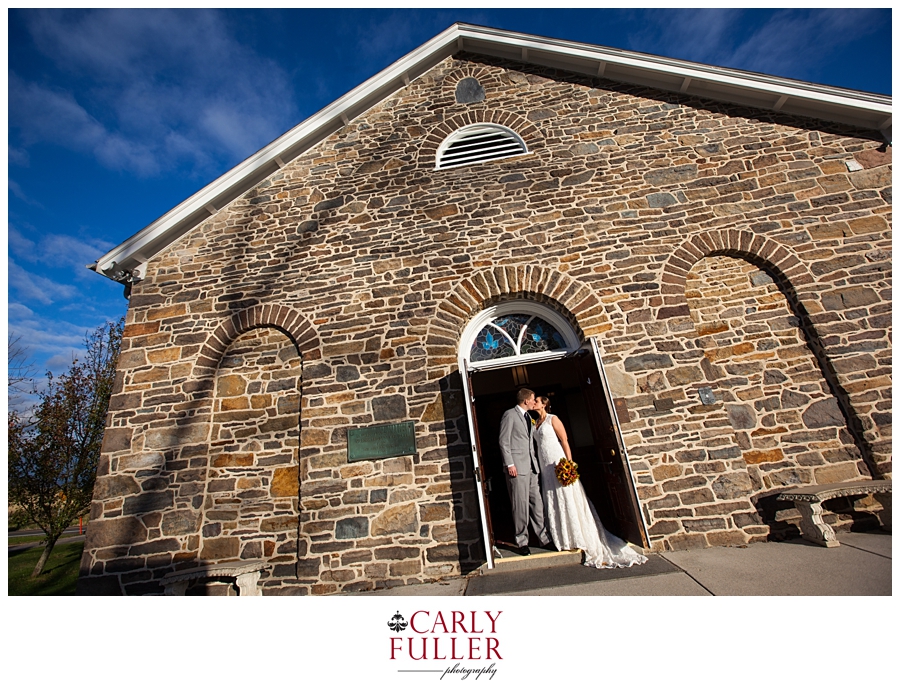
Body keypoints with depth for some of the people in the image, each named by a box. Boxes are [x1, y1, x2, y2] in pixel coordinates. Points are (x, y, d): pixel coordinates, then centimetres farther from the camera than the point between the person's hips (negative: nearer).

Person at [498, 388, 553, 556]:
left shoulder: (529, 417, 20)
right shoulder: (510, 415, -5)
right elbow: (504, 441, -9)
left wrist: (535, 461, 11)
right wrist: (509, 464, -14)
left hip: (532, 467, 7)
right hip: (517, 467, -7)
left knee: (537, 504, 9)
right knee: (521, 505, -1)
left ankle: (544, 538, 19)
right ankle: (522, 542, 10)